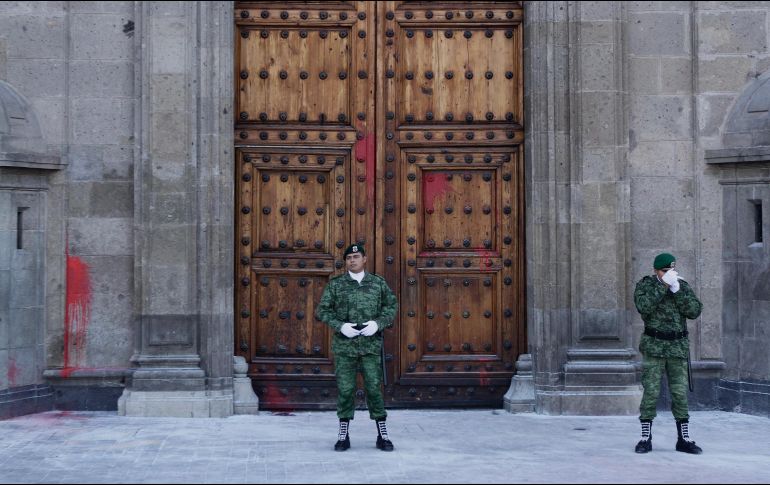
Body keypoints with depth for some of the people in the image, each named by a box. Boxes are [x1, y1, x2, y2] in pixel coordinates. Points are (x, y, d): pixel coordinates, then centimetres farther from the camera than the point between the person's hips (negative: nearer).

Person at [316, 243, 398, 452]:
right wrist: (340, 326, -12)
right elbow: (323, 310, 3)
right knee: (345, 389, 2)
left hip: (371, 346, 0)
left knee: (374, 387, -1)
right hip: (344, 346, 0)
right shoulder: (335, 284, 3)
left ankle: (382, 434, 8)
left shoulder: (378, 283, 6)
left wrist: (378, 323, -8)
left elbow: (391, 305, 10)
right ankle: (343, 435, 13)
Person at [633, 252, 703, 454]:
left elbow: (694, 311, -6)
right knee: (650, 392, -4)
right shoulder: (645, 285, 1)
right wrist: (664, 285, -21)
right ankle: (646, 438, 3)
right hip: (654, 346, -2)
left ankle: (684, 439, 8)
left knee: (680, 394, 2)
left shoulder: (683, 286, 8)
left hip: (678, 347, 2)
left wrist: (677, 290, -15)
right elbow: (644, 307, -19)